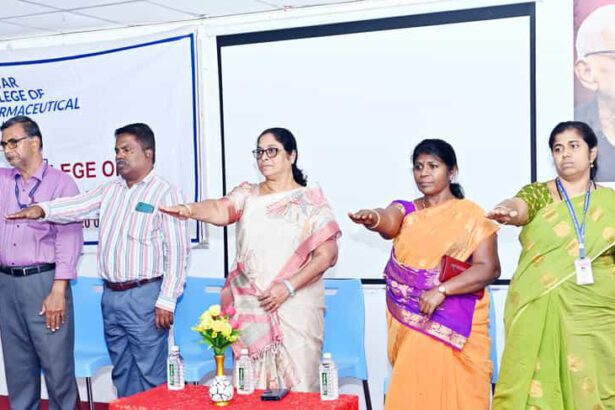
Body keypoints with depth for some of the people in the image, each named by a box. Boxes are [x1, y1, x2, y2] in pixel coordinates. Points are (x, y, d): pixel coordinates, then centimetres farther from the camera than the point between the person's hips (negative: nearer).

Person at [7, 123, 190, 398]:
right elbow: (79, 206, -1)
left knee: (150, 375, -1)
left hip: (145, 295, -6)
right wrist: (42, 209, -21)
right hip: (111, 295, 7)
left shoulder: (165, 194, -7)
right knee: (121, 372, 15)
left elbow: (177, 251, -11)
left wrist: (166, 301, -15)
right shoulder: (110, 190, 13)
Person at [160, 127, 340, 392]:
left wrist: (289, 286, -13)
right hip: (249, 307, 3)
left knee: (296, 383, -3)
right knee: (250, 385, 4)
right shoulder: (247, 194, 11)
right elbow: (220, 210, -9)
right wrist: (190, 209, -29)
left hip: (296, 306, -2)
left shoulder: (311, 200, 2)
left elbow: (327, 254, -4)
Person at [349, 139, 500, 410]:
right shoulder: (405, 210, 8)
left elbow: (489, 268, -8)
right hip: (408, 324, 2)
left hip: (455, 326, -2)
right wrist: (373, 218, -39)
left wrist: (442, 290, -19)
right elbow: (389, 223, -16)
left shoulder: (471, 215, 1)